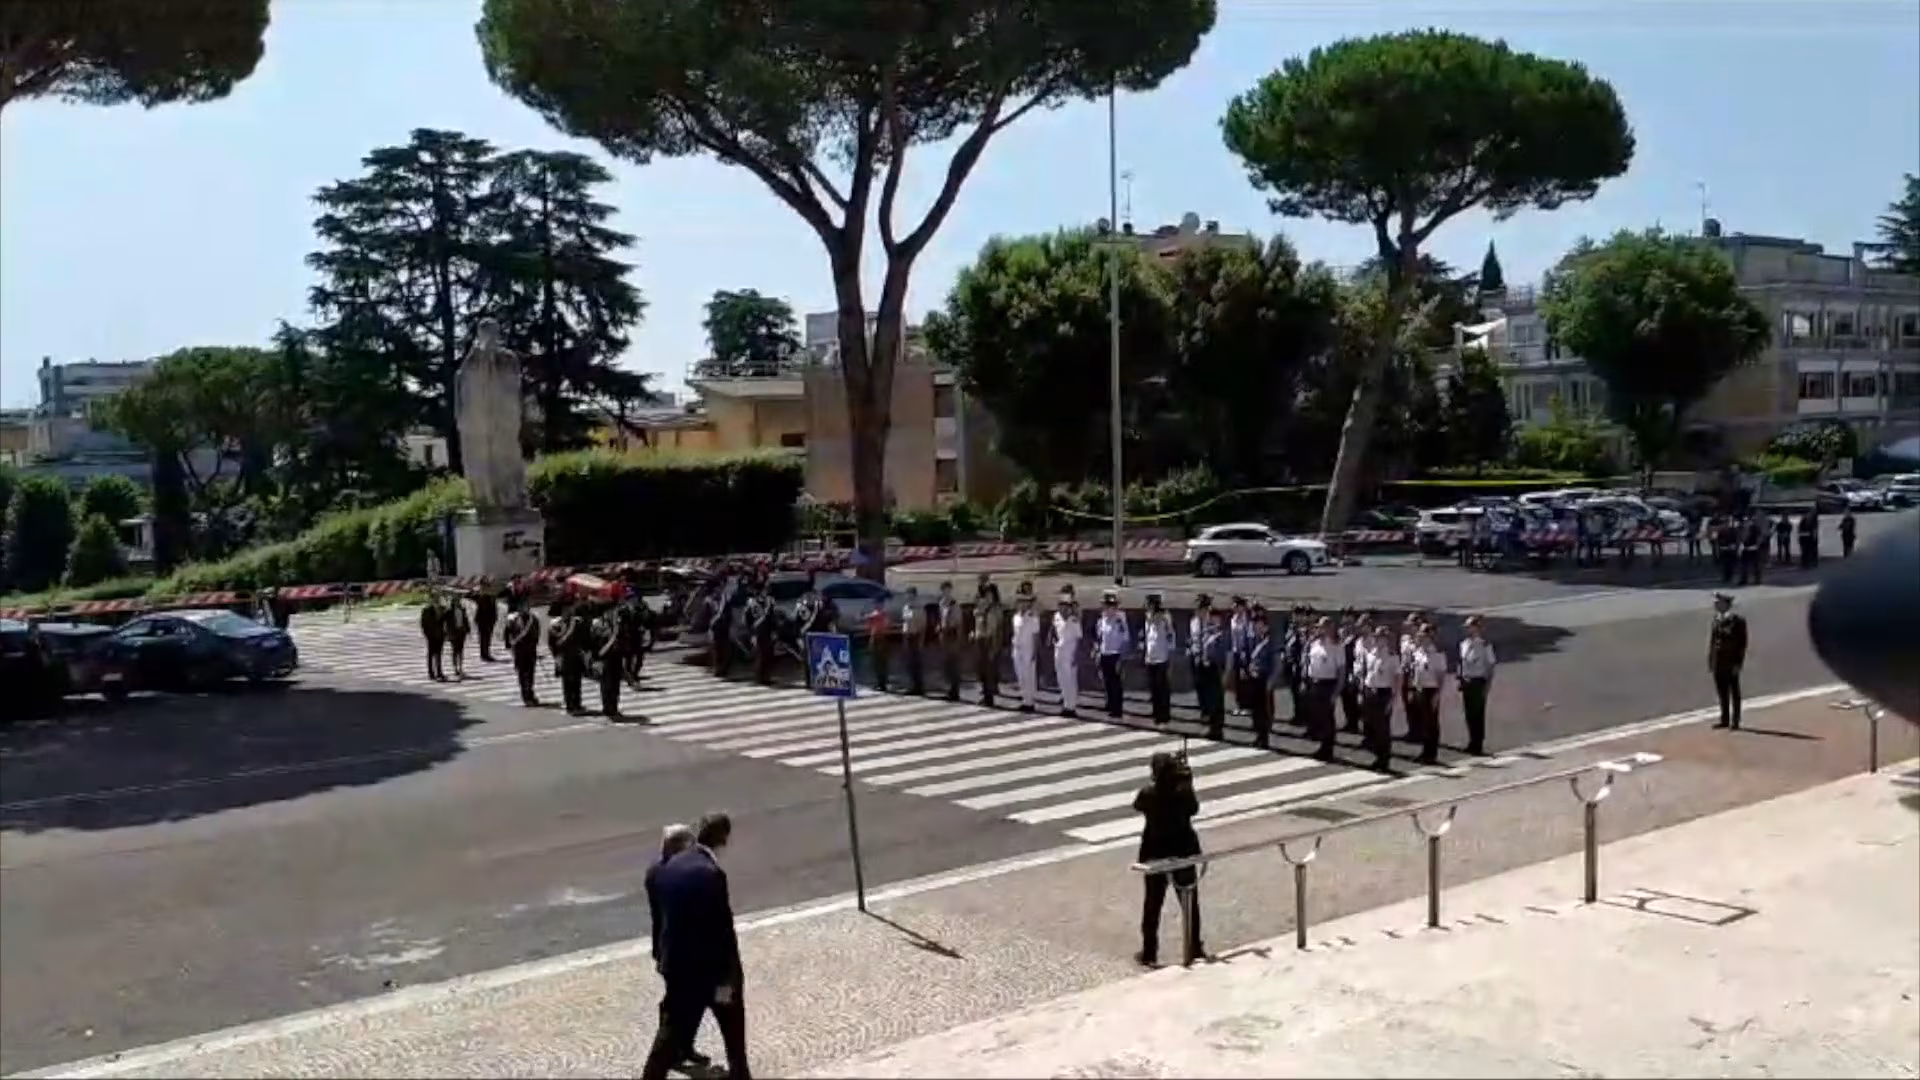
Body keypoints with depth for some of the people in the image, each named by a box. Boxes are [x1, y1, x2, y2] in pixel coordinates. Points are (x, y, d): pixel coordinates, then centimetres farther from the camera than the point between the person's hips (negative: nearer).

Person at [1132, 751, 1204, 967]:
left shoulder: (1149, 793, -19)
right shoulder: (1185, 791, -16)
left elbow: (1137, 807, 2)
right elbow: (1194, 809, 3)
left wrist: (1151, 784, 2)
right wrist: (1187, 782, 0)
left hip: (1155, 854, -1)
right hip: (1184, 850, 1)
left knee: (1152, 903, 11)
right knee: (1190, 901, 17)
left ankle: (1149, 952, 16)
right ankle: (1195, 947, 27)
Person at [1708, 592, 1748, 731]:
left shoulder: (1738, 620, -9)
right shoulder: (1716, 619, 9)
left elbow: (1742, 643, -10)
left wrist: (1738, 663, -14)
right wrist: (1710, 660, 7)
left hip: (1731, 662, -6)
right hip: (1718, 662, 6)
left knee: (1734, 692, 4)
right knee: (1721, 692, 10)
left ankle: (1735, 721, 11)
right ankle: (1725, 720, 19)